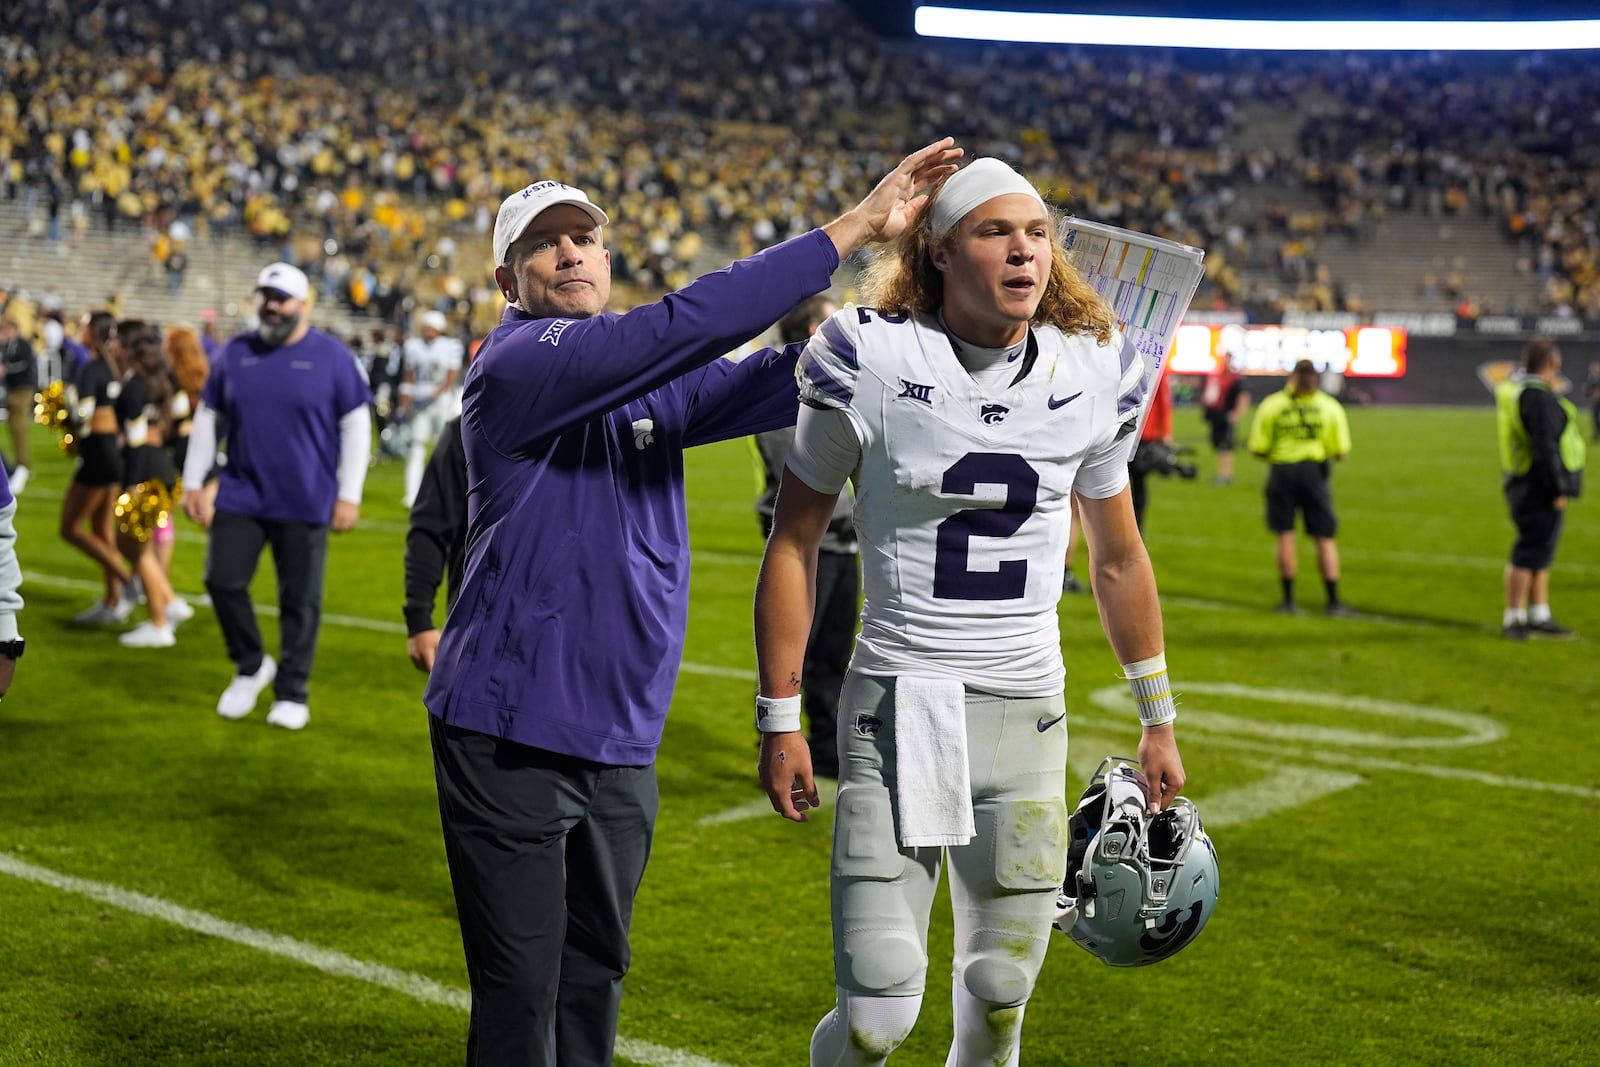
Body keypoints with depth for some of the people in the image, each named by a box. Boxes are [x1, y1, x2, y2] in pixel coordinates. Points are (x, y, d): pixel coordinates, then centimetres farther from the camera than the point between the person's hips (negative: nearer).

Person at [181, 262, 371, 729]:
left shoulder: (332, 356, -4)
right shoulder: (234, 353, 6)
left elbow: (356, 425, -2)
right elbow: (207, 418, 13)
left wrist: (349, 495, -6)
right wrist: (193, 483, 8)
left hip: (305, 503, -3)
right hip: (240, 497, 3)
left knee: (300, 599, 2)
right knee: (223, 581, -2)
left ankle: (291, 694, 16)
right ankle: (250, 667, 21)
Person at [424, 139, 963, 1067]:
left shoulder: (651, 384, 11)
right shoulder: (516, 367, -13)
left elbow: (786, 382, 4)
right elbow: (686, 326, -24)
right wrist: (854, 228, -24)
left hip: (621, 745, 7)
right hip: (512, 739, -7)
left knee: (594, 975, 18)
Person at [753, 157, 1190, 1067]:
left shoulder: (1091, 377, 2)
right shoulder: (873, 363, -8)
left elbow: (1117, 559, 15)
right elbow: (795, 543, 1)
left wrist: (1159, 721, 19)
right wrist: (781, 720, 0)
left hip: (1030, 717, 3)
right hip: (899, 705, -3)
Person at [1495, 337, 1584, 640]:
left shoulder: (1512, 389, 11)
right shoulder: (1539, 396, -20)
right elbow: (1545, 447, -24)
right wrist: (1558, 490, -20)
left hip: (1523, 486, 10)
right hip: (1541, 489, -10)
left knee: (1540, 553, 15)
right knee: (1531, 553, -4)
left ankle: (1539, 617, 21)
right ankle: (1513, 619, 2)